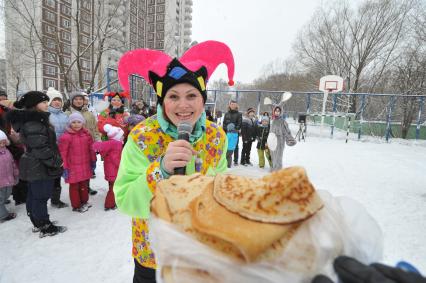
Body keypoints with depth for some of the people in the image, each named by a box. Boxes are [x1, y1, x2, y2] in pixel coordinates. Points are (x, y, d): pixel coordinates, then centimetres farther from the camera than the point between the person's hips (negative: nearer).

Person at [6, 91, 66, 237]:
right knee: (41, 197, 0)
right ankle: (46, 228, 12)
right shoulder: (33, 123, -21)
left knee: (33, 195, 18)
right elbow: (40, 148, -26)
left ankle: (38, 223, 33)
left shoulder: (32, 119, 11)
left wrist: (56, 159, 18)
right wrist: (56, 162, -17)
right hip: (41, 167, -10)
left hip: (33, 166, 10)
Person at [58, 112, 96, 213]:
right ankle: (76, 206, 23)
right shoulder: (66, 136, -13)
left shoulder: (86, 134, 4)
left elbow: (91, 148, 12)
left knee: (84, 185, 18)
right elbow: (62, 154, -12)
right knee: (74, 186, 8)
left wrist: (93, 161, 15)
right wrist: (64, 167, -11)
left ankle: (84, 201, 37)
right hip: (73, 167, -5)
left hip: (85, 166, 5)